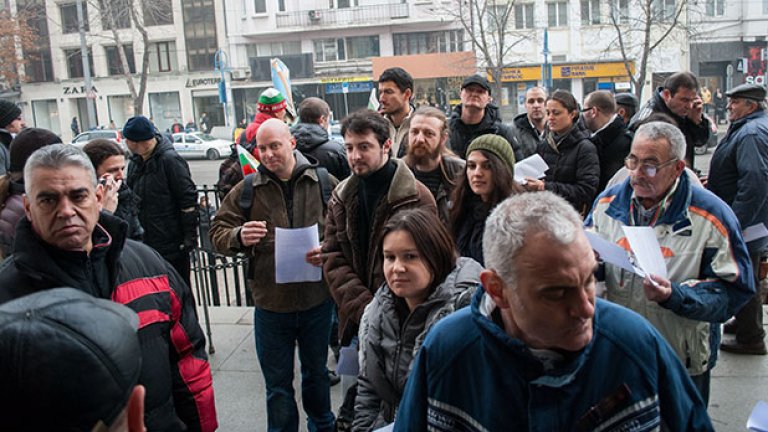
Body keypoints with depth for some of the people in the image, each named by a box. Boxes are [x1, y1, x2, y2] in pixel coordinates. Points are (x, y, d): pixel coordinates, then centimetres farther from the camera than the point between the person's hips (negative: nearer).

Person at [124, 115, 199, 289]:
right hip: (146, 246, 8)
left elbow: (188, 200, -16)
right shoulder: (135, 163, 11)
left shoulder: (169, 160, -13)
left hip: (172, 247, -8)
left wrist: (189, 237, -17)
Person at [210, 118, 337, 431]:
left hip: (316, 301, 1)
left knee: (316, 373, 24)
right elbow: (217, 233, 0)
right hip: (270, 304, 0)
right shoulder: (247, 189, -2)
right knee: (277, 385, 14)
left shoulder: (324, 183, -3)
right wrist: (239, 237, -22)